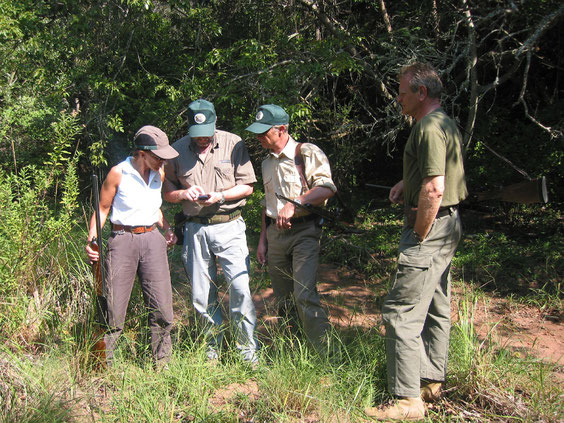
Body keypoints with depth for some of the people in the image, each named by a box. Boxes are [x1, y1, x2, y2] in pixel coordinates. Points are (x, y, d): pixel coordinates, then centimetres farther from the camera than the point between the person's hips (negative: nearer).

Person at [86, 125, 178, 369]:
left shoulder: (159, 174, 9)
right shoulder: (118, 174, -7)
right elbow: (103, 208, 0)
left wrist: (167, 229, 8)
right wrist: (91, 240, -12)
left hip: (152, 240, 4)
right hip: (122, 240, -4)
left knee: (161, 307, 2)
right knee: (113, 307, -2)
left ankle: (161, 363, 19)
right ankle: (103, 365, 13)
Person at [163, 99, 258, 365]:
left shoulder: (233, 144, 1)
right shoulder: (178, 150, 7)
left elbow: (247, 186, 1)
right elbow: (167, 192, 12)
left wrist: (220, 196, -14)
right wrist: (184, 193, -10)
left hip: (228, 226, -2)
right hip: (195, 230, 2)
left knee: (240, 288, -10)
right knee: (202, 297, 7)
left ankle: (248, 350, 3)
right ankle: (213, 349, 24)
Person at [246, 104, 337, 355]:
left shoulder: (307, 153, -5)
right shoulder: (267, 163, 18)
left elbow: (327, 188, -16)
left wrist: (294, 203, -26)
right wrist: (263, 240, 20)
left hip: (304, 231, -7)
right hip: (275, 234, 7)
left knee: (305, 297, -18)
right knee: (283, 301, 9)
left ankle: (326, 356, -12)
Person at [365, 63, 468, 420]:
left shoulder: (429, 127, -18)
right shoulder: (447, 124, 16)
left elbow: (433, 189, -26)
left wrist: (419, 235, -18)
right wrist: (407, 182, 16)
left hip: (430, 225, -11)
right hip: (449, 222, 11)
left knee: (402, 311, -9)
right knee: (436, 307, 17)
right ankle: (432, 383, 28)